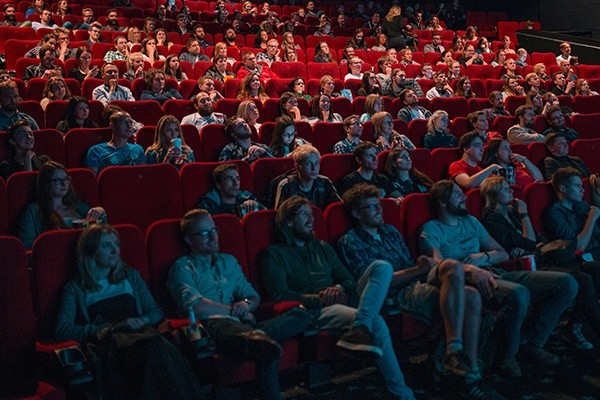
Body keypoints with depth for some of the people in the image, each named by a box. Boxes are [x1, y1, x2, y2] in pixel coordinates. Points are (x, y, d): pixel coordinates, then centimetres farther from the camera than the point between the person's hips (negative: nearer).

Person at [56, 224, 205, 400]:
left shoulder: (131, 277, 27)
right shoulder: (75, 289, 15)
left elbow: (157, 313, 22)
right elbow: (62, 331, -1)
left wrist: (142, 320, -4)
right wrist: (114, 327, -9)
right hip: (108, 344, -3)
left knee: (156, 344, -38)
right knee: (152, 345, -39)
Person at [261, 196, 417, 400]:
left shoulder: (322, 247, 29)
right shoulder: (274, 254, 8)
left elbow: (349, 280, 22)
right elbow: (280, 295, -7)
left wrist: (339, 288, -4)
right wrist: (318, 299, -15)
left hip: (342, 301, 7)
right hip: (316, 311, -7)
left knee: (383, 268, -21)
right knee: (376, 323, -33)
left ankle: (359, 329, -41)